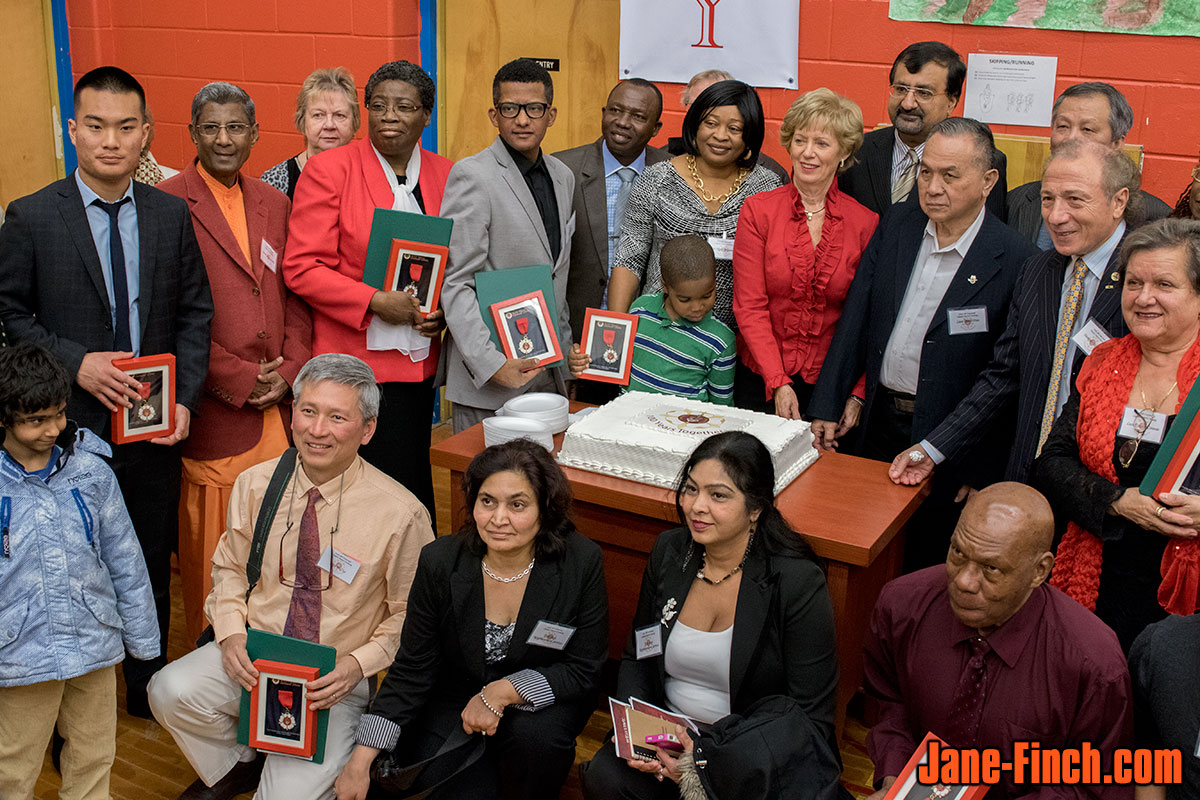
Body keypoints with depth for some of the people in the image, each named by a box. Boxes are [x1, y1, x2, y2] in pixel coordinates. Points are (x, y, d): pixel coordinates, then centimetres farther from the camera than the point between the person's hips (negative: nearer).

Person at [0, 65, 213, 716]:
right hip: (71, 426, -2)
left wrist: (184, 398, -7)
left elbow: (195, 311, 4)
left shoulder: (172, 215, 2)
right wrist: (75, 363, -18)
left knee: (152, 566, 15)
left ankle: (148, 688, 35)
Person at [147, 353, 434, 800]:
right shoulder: (255, 485, -3)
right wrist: (231, 633, -7)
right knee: (171, 691, -23)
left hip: (336, 680, -3)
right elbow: (230, 569, 11)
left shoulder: (401, 514, -15)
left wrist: (357, 664, -18)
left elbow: (409, 617, -4)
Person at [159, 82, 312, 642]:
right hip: (213, 406, -5)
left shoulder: (274, 204, 14)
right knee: (211, 535, 2)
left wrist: (290, 370, 0)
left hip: (277, 402, 5)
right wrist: (238, 379, -11)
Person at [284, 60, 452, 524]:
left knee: (414, 485, 9)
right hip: (355, 361, -4)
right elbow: (301, 268, -8)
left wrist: (445, 309, -1)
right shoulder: (329, 169, -4)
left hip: (419, 362, 4)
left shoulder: (445, 176, 9)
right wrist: (374, 302, -18)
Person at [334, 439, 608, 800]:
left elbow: (584, 671, -12)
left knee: (534, 736, -33)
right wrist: (363, 756, -17)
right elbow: (412, 669, -8)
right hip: (456, 697, 1)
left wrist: (504, 691, -26)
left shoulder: (581, 562, -19)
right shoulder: (440, 562, -15)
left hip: (542, 696, -1)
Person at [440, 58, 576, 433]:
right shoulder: (472, 176, -10)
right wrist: (490, 364, -23)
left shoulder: (563, 176, 13)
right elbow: (455, 283, -14)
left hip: (549, 373, 6)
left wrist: (566, 352, 15)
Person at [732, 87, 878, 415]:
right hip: (761, 380, 0)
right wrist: (778, 383, -15)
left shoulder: (865, 223, -1)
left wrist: (857, 395, -12)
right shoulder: (757, 210, -2)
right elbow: (749, 306, -6)